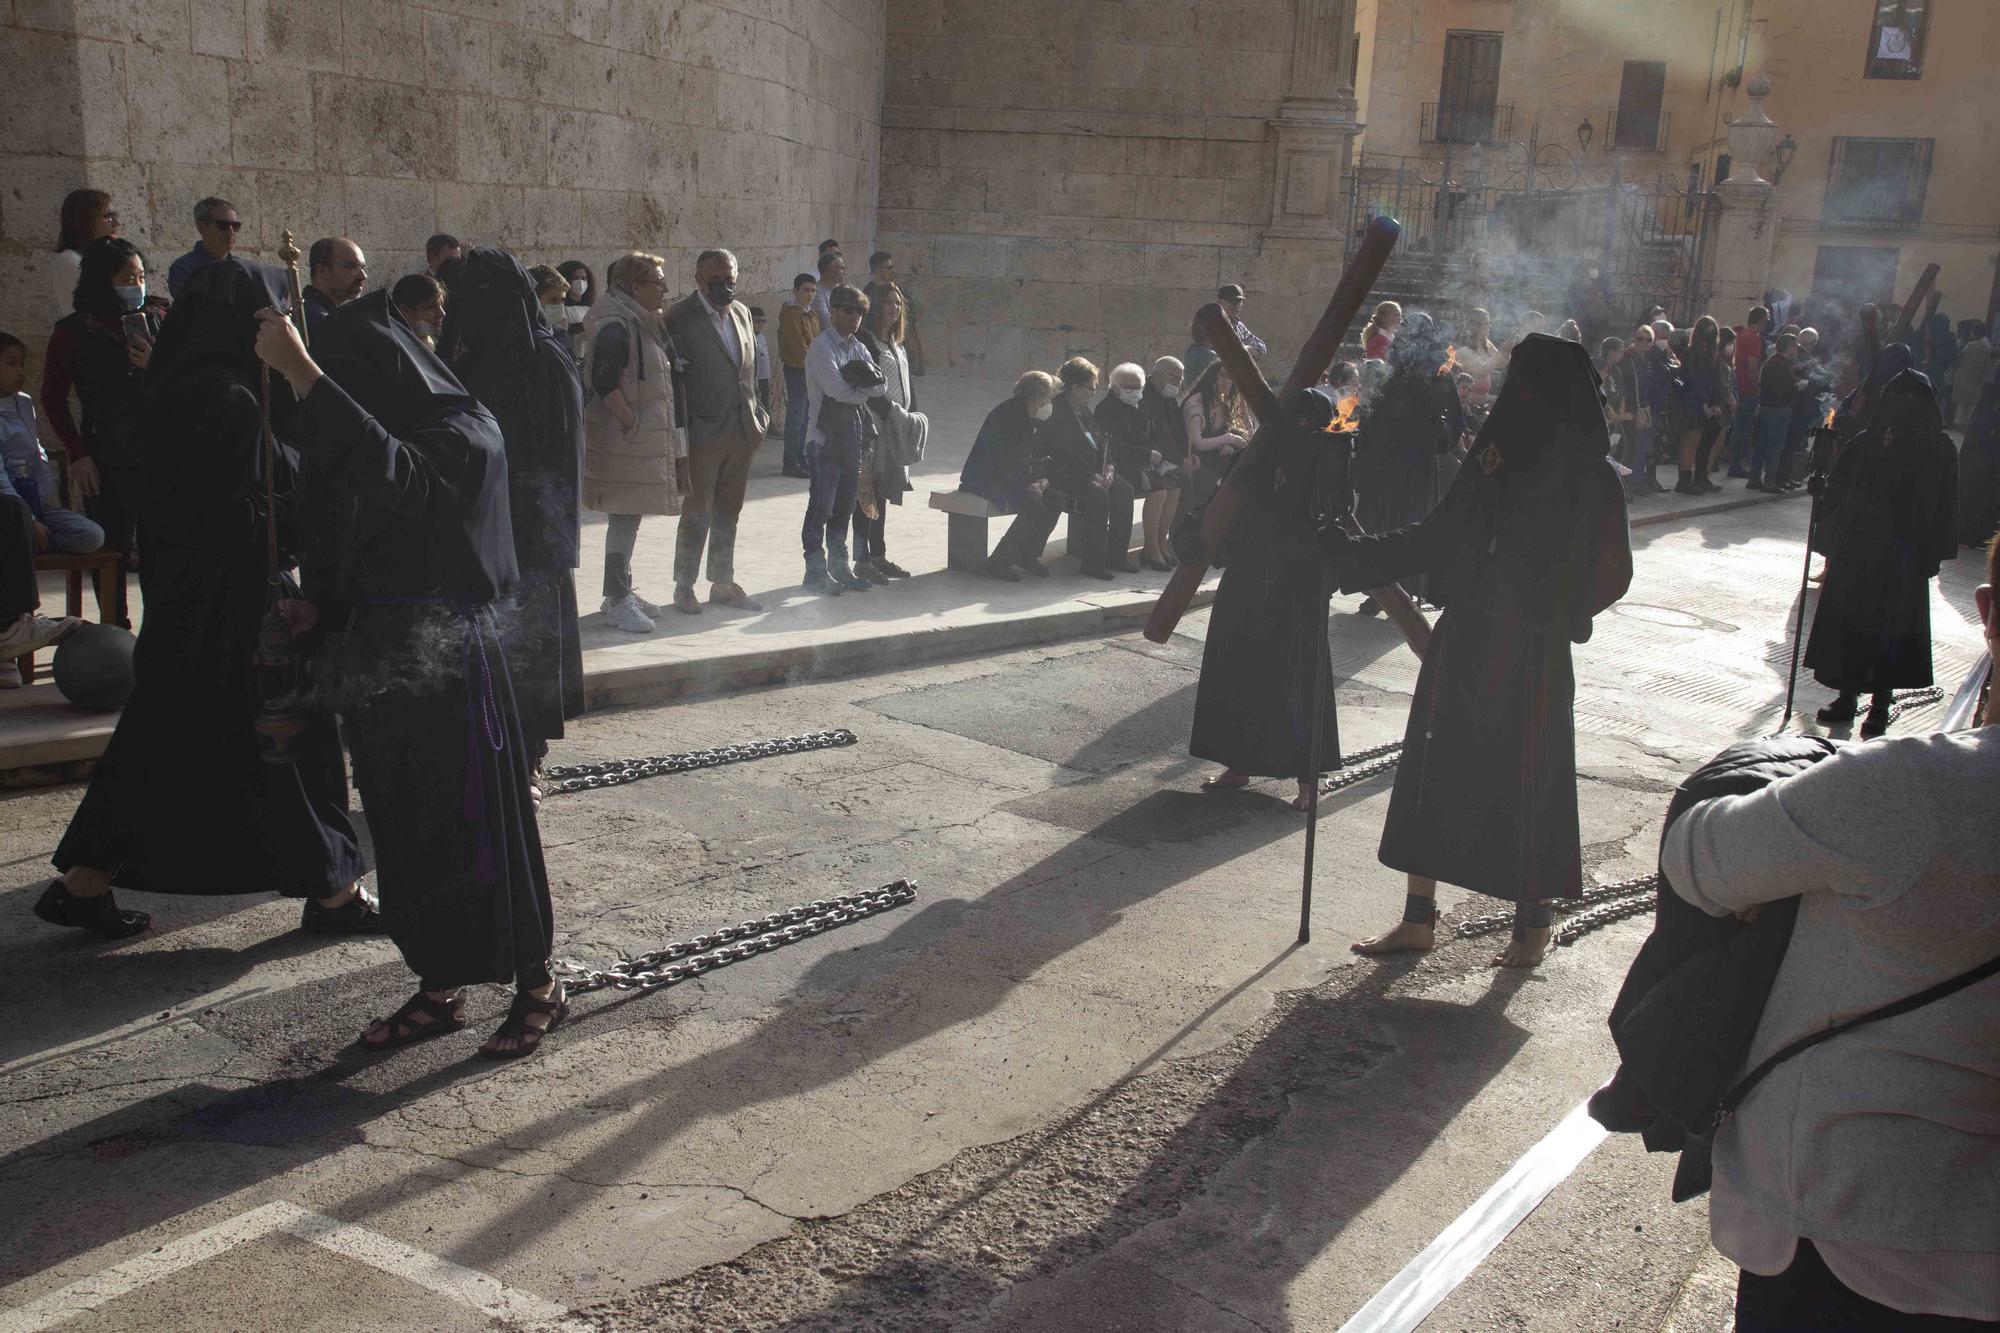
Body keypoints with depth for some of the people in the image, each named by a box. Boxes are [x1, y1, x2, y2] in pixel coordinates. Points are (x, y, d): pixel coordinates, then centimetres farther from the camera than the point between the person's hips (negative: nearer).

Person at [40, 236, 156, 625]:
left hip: (156, 455, 3)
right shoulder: (74, 330, 0)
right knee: (113, 553, -1)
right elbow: (53, 399, 3)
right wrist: (78, 455, -4)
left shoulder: (151, 323, 9)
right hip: (107, 459, -3)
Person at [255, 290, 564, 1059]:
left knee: (479, 827, -1)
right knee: (406, 832, 12)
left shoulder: (464, 434, -13)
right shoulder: (392, 433, 11)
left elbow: (396, 475, -35)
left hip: (450, 668, -8)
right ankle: (440, 988, 23)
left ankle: (536, 985, 13)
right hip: (383, 662, 8)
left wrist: (299, 371, -36)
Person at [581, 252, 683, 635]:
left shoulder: (641, 321, 16)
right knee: (624, 515, -8)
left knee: (628, 515, 14)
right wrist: (631, 424, -22)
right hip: (625, 439, -10)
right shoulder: (615, 325, -16)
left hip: (647, 437, 10)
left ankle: (620, 592, 23)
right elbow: (603, 380, -24)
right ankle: (617, 601, -4)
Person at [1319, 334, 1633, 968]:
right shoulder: (1497, 452, 5)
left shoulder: (1587, 480, -11)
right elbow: (1438, 535, 12)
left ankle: (1533, 924, 26)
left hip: (1527, 659, -6)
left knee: (1524, 785, 6)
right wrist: (1352, 551, 8)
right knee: (1432, 774, 8)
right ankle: (1419, 919, 20)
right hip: (1463, 643, 6)